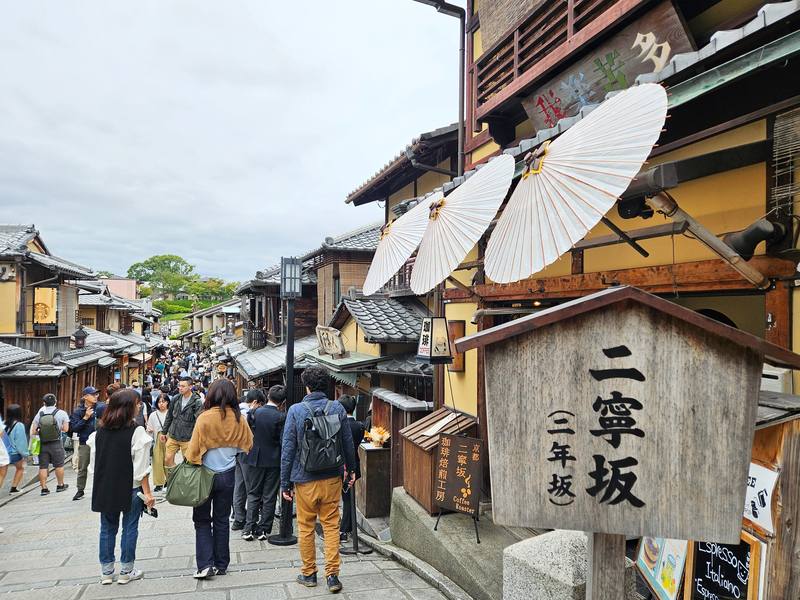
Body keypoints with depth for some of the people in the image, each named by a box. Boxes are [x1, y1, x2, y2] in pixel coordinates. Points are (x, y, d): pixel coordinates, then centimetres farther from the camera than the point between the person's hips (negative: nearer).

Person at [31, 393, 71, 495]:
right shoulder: (61, 413, -5)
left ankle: (44, 488, 10)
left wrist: (41, 432, 16)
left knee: (43, 467, 7)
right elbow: (65, 429, -3)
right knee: (59, 465, 11)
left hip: (42, 444, 2)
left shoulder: (39, 414, 0)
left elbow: (33, 431, -2)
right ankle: (60, 485, 22)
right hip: (56, 444, -2)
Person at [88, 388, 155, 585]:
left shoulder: (100, 431, 2)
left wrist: (101, 485, 16)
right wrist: (147, 493, -9)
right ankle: (126, 572, 15)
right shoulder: (136, 431, -14)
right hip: (130, 488, -5)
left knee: (107, 528, 14)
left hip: (105, 488, 5)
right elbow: (141, 467, -14)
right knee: (130, 528, 8)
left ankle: (106, 572, 23)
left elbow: (94, 463, 7)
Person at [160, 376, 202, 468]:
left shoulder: (197, 402, -13)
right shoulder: (175, 399, 2)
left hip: (187, 439, -4)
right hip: (172, 436, 4)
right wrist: (164, 432, 12)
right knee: (168, 460, 6)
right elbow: (169, 417, 12)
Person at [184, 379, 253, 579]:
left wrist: (190, 460, 4)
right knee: (221, 520, 14)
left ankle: (205, 564, 4)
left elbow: (194, 448, -14)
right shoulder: (238, 419, -7)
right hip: (227, 475, 3)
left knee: (202, 520, 11)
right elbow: (248, 444, 4)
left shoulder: (205, 418, -17)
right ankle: (221, 565, 21)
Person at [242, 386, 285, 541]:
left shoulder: (254, 412, -8)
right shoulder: (281, 417, -15)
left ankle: (249, 528, 11)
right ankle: (263, 529, 13)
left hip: (255, 459, 2)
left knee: (253, 494, 15)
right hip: (274, 461, -2)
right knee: (269, 496, 9)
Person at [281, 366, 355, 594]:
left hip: (305, 479, -1)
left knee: (306, 527, 13)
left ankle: (309, 573, 24)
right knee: (331, 526, 10)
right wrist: (351, 469, 20)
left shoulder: (296, 410, -9)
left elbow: (288, 449, -7)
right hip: (332, 478, 2)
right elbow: (347, 442, 4)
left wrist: (285, 483, 0)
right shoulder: (337, 408, -4)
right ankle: (332, 575, 10)